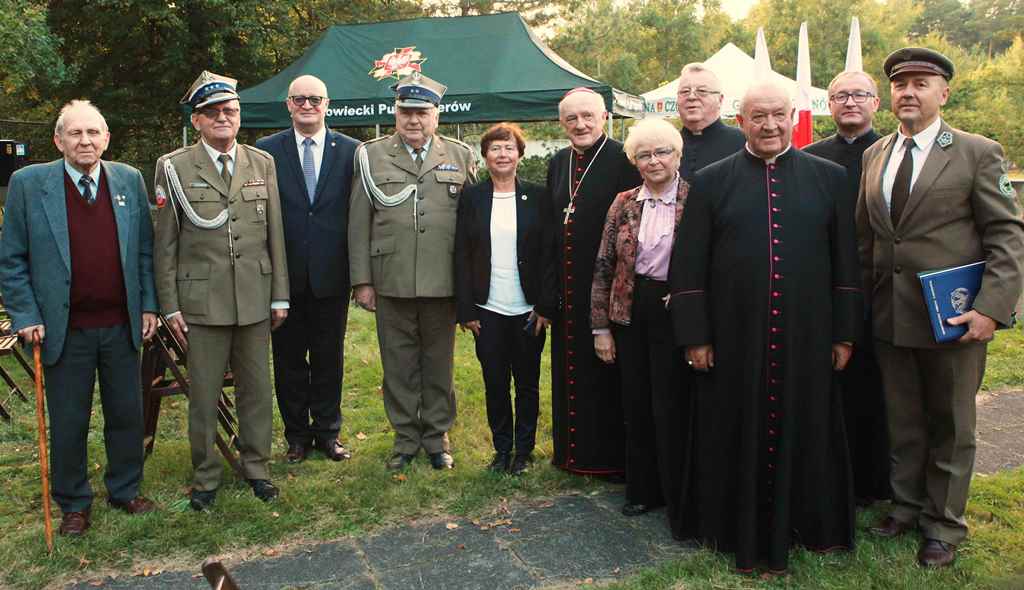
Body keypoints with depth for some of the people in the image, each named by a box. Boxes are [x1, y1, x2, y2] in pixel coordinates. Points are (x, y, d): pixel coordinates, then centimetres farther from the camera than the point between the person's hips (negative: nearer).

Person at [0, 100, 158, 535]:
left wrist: (148, 304, 3)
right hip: (64, 331, -2)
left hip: (122, 326, 2)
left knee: (127, 415, 13)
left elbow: (145, 250, 8)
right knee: (68, 423, 9)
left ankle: (125, 490, 32)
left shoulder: (130, 180, 2)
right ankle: (73, 504, 27)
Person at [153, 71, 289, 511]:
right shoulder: (174, 167, 0)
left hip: (255, 298, 2)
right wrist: (170, 306, -3)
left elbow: (275, 234, 8)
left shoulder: (263, 163, 8)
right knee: (203, 395, 6)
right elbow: (165, 243, 0)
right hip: (200, 300, -2)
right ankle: (205, 477, 23)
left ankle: (256, 466, 28)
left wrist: (280, 294, 5)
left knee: (256, 389, 11)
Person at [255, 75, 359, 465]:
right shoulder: (267, 150, 1)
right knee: (289, 359, 11)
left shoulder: (350, 151, 1)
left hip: (331, 274, 0)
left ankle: (327, 432, 27)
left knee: (329, 358, 12)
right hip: (285, 275, 0)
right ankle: (297, 434, 26)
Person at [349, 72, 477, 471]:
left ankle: (437, 435, 26)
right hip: (391, 283, 0)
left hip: (443, 283, 0)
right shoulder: (370, 155, 5)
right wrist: (362, 280, 0)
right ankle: (405, 438, 24)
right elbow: (359, 223, 4)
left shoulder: (461, 157, 6)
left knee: (439, 363, 10)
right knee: (399, 364, 9)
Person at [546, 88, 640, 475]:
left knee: (606, 373, 3)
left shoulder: (623, 160, -9)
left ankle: (612, 455, 18)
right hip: (567, 286, 6)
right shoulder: (558, 163, 11)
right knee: (569, 367, 14)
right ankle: (572, 450, 29)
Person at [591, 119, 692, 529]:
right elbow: (604, 267, 6)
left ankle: (679, 502, 15)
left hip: (674, 314, -4)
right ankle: (643, 490, 29)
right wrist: (600, 327, 3)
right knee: (636, 404, 12)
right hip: (631, 313, 4)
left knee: (671, 408, 0)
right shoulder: (624, 204, 5)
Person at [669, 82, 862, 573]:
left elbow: (846, 261, 7)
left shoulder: (829, 177, 5)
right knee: (739, 437, 9)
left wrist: (844, 333, 4)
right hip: (734, 339, -1)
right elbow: (688, 265, -1)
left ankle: (803, 526, 31)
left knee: (801, 433, 11)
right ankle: (742, 532, 26)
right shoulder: (711, 181, 1)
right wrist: (695, 336, -5)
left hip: (806, 338, 1)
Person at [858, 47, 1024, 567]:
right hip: (889, 315, 4)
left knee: (950, 425, 10)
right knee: (902, 422, 15)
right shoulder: (874, 156, 8)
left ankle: (943, 525, 26)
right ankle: (906, 506, 33)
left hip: (953, 316, -4)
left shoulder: (977, 153, -5)